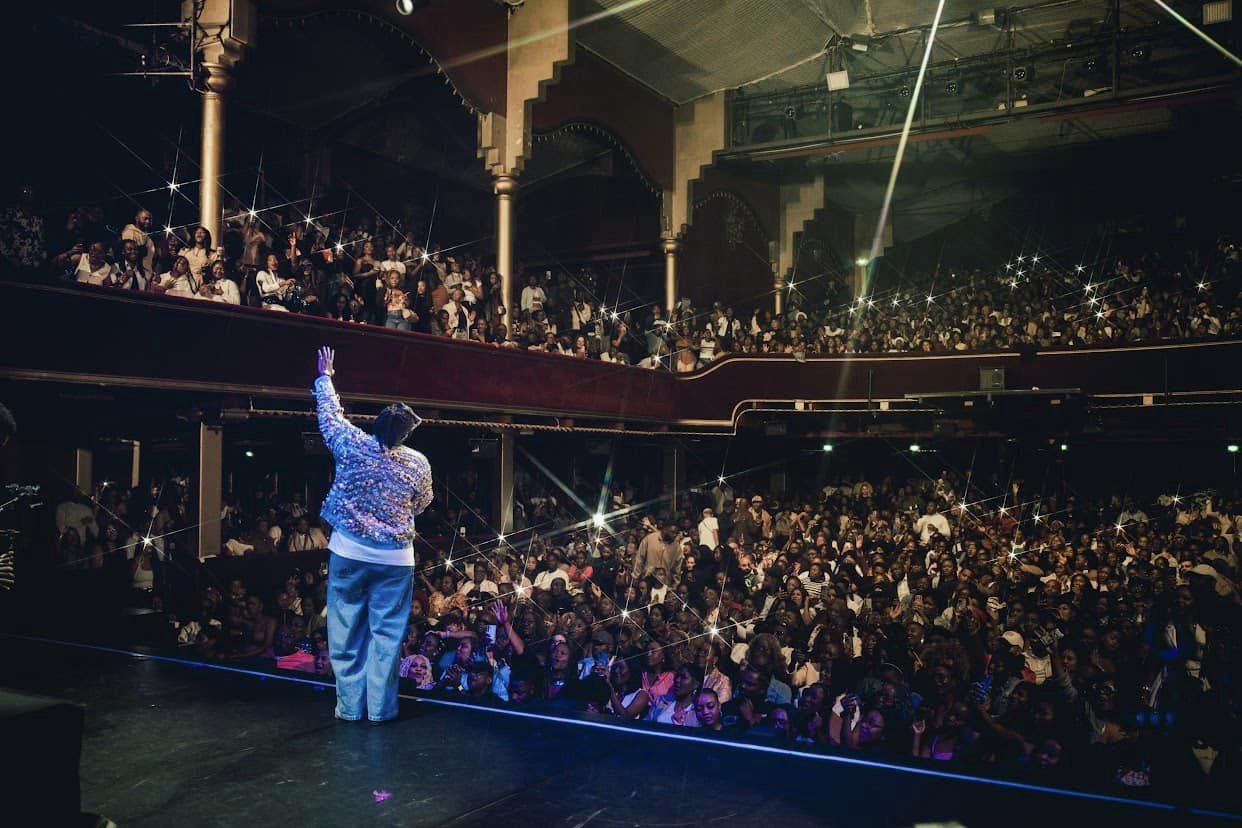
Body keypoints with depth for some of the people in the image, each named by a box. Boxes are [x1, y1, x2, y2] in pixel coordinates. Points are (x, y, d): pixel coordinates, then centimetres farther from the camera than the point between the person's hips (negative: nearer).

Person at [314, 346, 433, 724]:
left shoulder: (352, 445, -12)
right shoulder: (419, 464, -10)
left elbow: (330, 413, 7)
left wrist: (325, 376, 23)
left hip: (349, 553, 0)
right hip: (395, 559, 0)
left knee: (346, 632, 10)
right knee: (386, 634, 7)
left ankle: (349, 706, 15)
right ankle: (380, 708, 12)